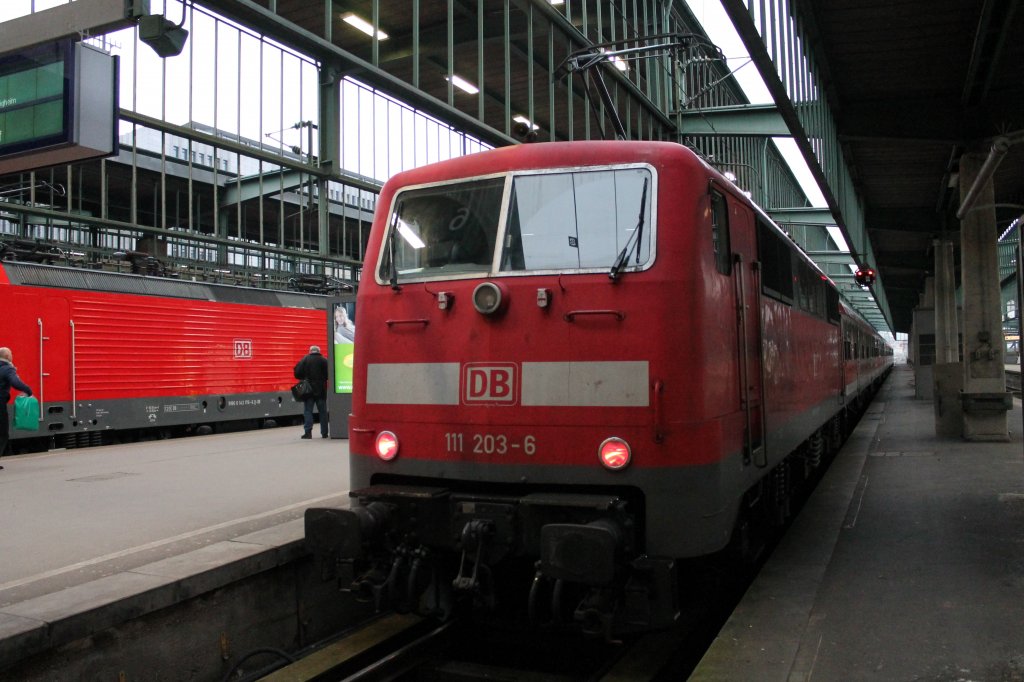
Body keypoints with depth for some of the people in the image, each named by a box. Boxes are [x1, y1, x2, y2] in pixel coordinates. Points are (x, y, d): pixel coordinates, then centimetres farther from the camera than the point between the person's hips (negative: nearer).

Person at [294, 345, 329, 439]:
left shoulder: (304, 360, -1)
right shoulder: (324, 360, -2)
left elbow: (297, 374, -6)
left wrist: (305, 378, 13)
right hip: (321, 390, 1)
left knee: (308, 411, 3)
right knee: (322, 411, 9)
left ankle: (308, 431, -8)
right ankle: (324, 432, 11)